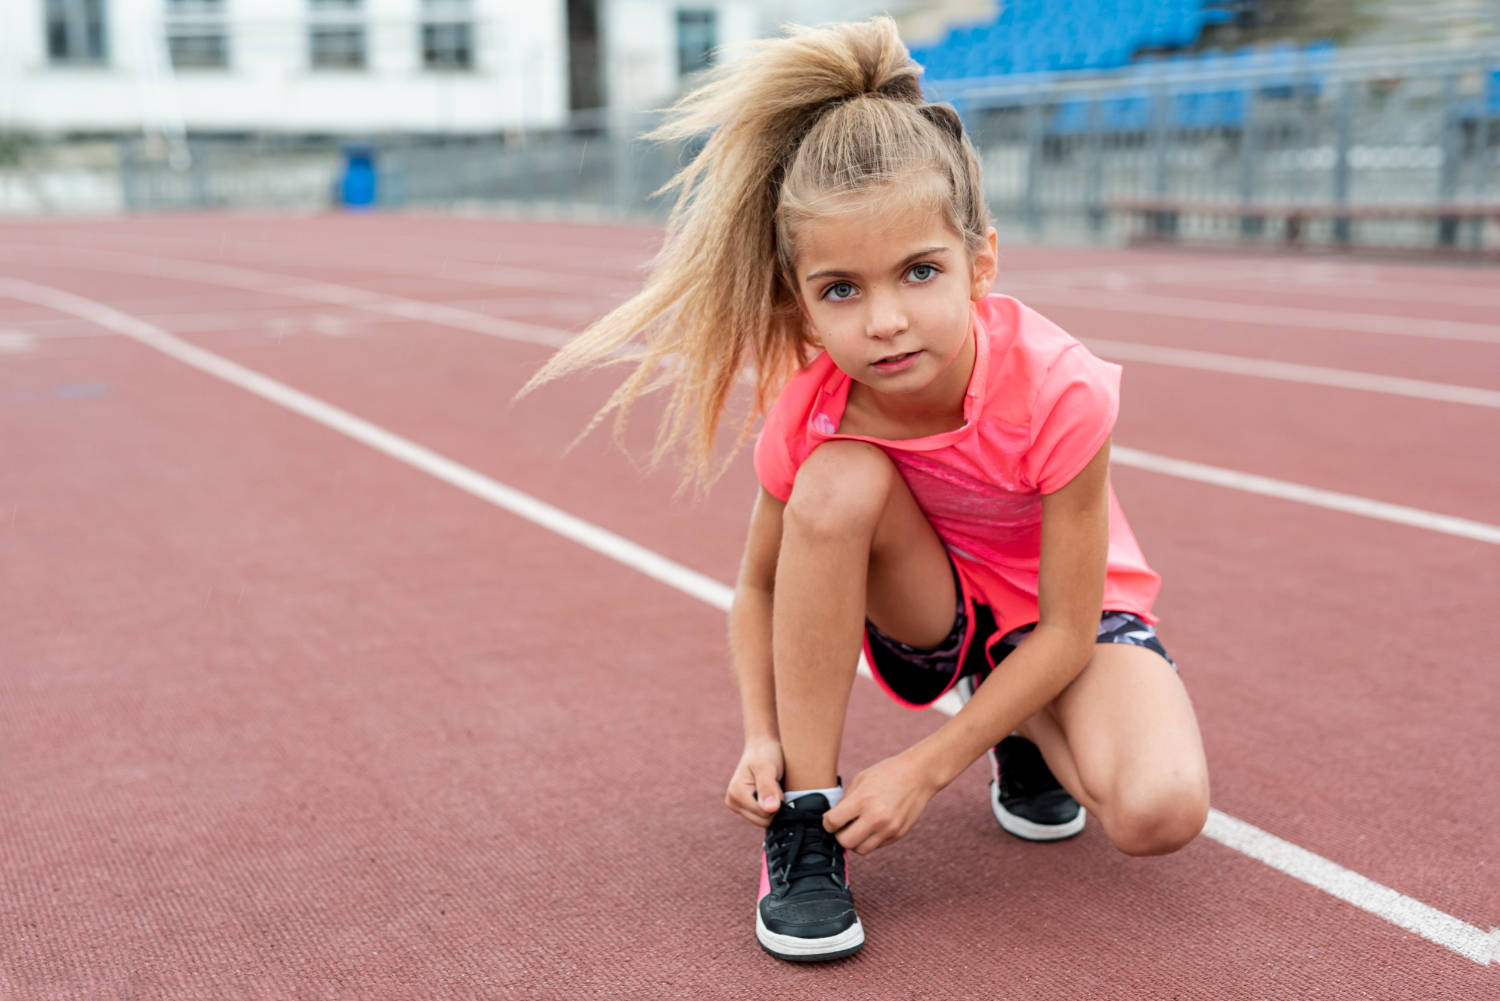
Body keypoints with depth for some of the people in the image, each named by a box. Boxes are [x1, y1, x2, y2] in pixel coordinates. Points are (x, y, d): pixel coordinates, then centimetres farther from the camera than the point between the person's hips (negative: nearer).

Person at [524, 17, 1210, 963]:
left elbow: (1066, 629, -25)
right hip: (928, 616, 2)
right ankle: (806, 819, -19)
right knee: (837, 484, -33)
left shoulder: (1057, 389, -33)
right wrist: (762, 736, -22)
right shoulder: (808, 410, -23)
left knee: (1161, 811, -32)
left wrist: (925, 767, -27)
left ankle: (1025, 734, 6)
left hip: (1063, 624, -1)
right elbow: (762, 585, -6)